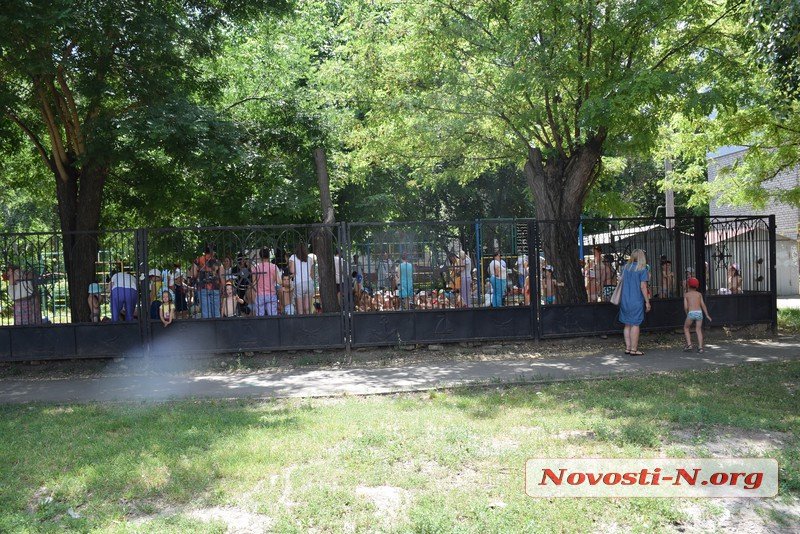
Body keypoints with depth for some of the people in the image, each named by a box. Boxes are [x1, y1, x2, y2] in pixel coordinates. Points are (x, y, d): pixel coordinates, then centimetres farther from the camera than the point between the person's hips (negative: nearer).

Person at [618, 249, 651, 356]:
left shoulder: (625, 267, 7)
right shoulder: (642, 269, -9)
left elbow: (620, 281, 11)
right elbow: (643, 287, -12)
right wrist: (647, 301, -7)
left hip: (625, 300, 5)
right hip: (636, 301, -5)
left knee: (627, 325, 12)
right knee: (635, 325, 0)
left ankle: (627, 348, 15)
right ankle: (634, 349, 3)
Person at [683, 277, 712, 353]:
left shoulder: (686, 294, 10)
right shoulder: (699, 294, 16)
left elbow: (685, 306, 1)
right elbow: (703, 305, 7)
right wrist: (707, 315, 9)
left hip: (691, 313, -2)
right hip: (699, 312, 2)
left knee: (686, 328, 17)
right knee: (698, 330, 10)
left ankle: (689, 345, 6)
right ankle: (700, 347, -2)